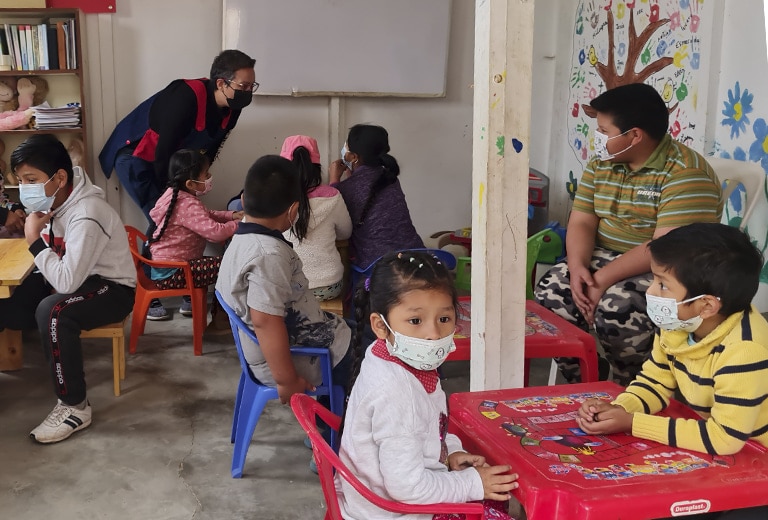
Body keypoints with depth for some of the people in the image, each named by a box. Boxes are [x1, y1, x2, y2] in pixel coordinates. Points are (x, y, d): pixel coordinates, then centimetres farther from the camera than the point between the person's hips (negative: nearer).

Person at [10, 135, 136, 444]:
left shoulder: (87, 216, -30)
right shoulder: (53, 201, -4)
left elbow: (67, 281, -35)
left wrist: (35, 240, -28)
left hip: (113, 289, -9)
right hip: (79, 278, 9)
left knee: (52, 312, -33)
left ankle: (75, 408, -22)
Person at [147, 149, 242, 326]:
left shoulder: (175, 194, 7)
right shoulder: (188, 205, -24)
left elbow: (206, 215, 21)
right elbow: (216, 232, -34)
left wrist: (232, 215, 6)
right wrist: (241, 223, -16)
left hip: (161, 266, 11)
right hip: (170, 274, -11)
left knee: (208, 262, 30)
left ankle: (190, 302, 43)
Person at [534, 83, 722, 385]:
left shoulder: (686, 174, -19)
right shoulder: (601, 164, 5)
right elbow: (581, 223, 2)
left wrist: (603, 279, -28)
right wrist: (578, 267, -19)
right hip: (605, 258, 7)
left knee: (617, 306, -33)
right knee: (551, 291, -16)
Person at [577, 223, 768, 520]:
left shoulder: (744, 351, -33)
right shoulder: (678, 324, -8)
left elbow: (724, 438, -33)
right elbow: (655, 381, 4)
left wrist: (632, 423, -30)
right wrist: (618, 409, -18)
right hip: (715, 455, 7)